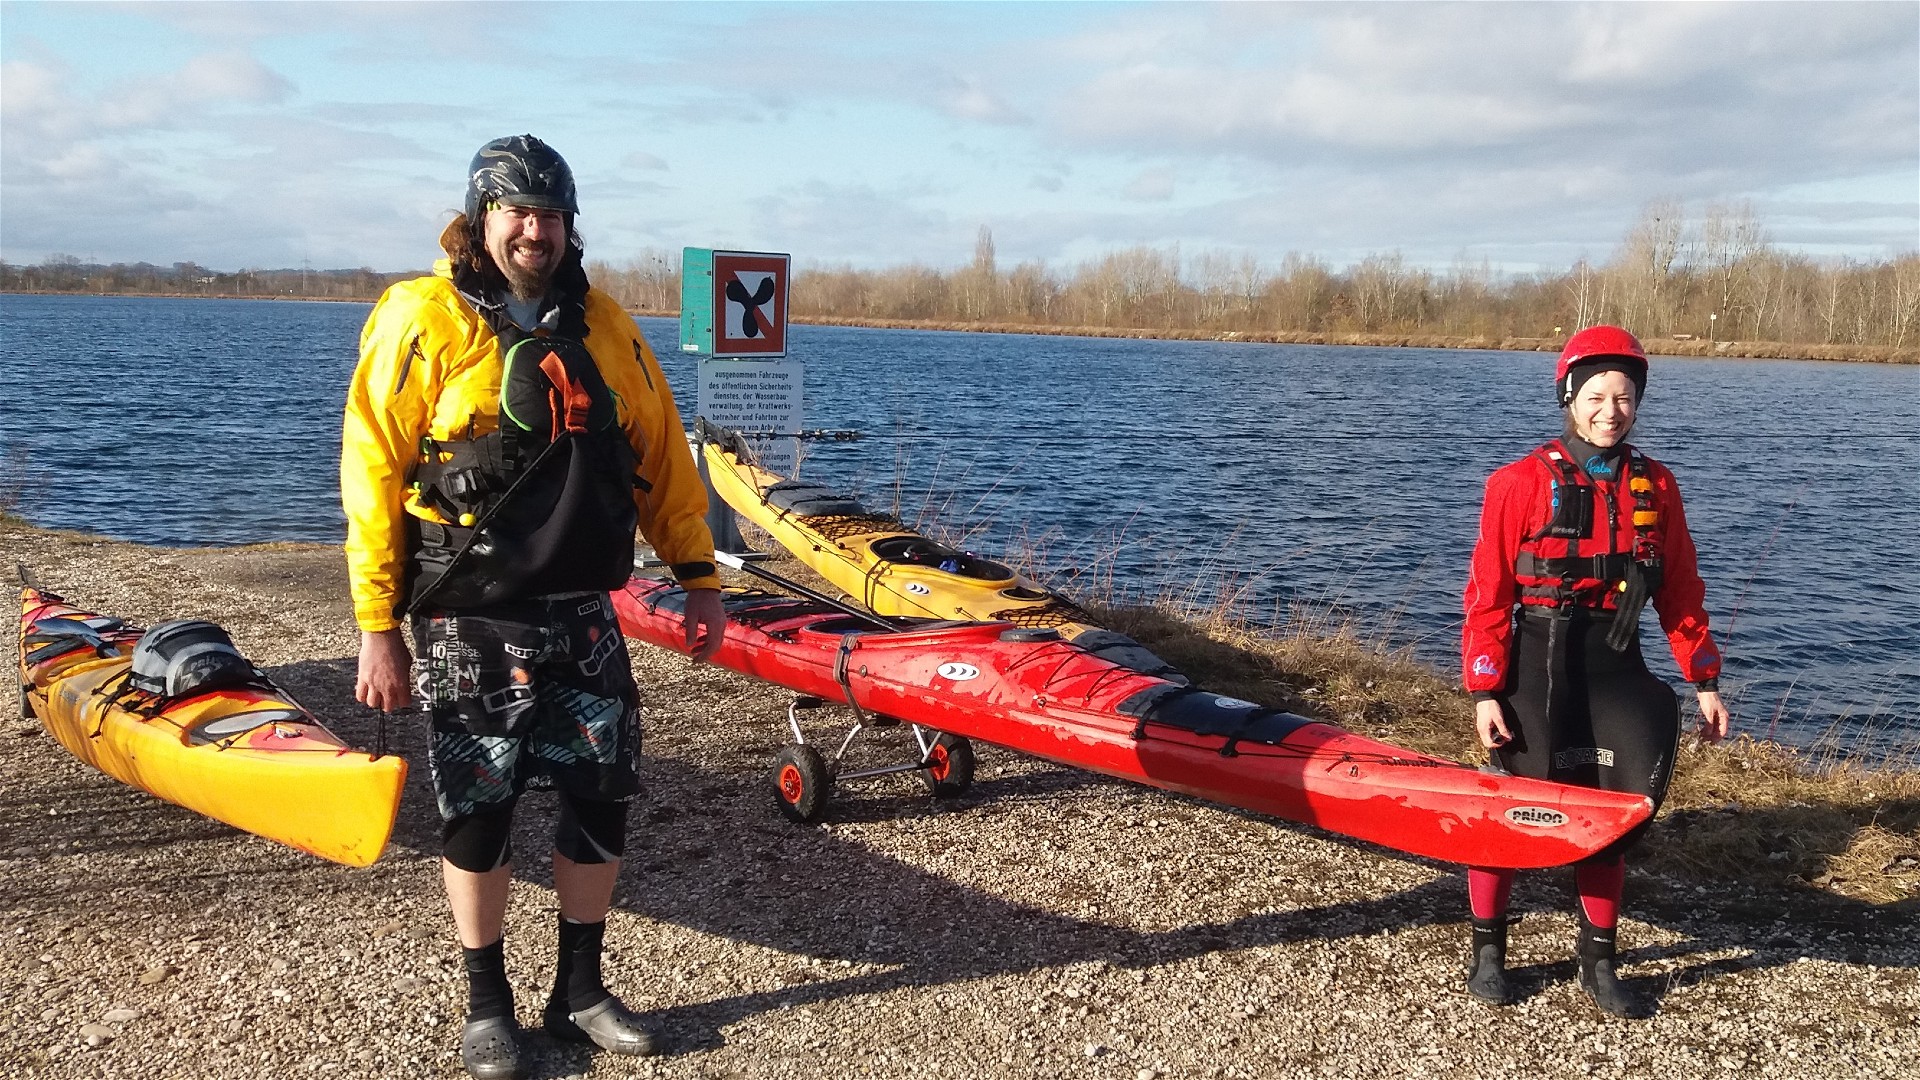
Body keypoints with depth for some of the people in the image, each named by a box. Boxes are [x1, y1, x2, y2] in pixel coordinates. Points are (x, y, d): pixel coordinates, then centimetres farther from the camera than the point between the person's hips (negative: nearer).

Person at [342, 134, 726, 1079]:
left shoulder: (601, 324, 8)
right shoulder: (421, 322, -7)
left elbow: (661, 453, 10)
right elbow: (372, 473, -9)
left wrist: (698, 576, 6)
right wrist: (379, 627, -11)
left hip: (581, 613, 4)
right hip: (469, 621, -4)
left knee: (601, 799, 7)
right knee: (478, 812, 6)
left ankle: (580, 991, 25)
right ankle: (486, 1003, 24)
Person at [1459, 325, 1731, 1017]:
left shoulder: (1654, 486, 7)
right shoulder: (1524, 483, -6)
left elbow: (1681, 591, 11)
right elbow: (1488, 594, -8)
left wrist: (1704, 680, 7)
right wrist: (1484, 692, -12)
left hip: (1615, 664, 4)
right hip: (1539, 666, -3)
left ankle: (1598, 965, 20)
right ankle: (1487, 952, 21)